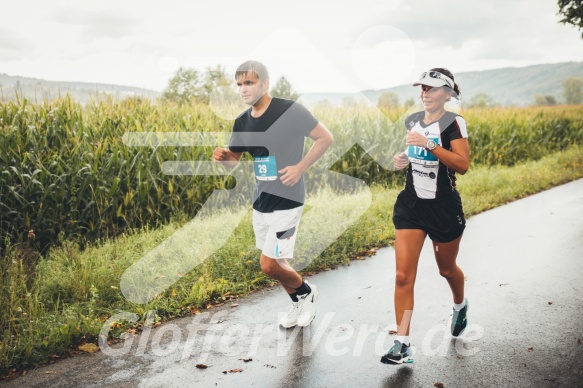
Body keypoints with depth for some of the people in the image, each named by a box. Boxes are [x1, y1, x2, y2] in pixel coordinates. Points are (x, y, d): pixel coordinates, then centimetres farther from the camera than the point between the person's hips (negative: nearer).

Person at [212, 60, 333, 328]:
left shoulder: (290, 111, -15)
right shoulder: (242, 122, 3)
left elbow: (325, 138, -8)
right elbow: (234, 159, 13)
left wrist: (300, 167, -16)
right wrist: (223, 156, -11)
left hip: (286, 201, -7)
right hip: (260, 201, 7)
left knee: (269, 265, -7)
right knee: (276, 262, 17)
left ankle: (307, 292, 22)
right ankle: (298, 304, 41)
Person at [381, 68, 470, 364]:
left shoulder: (453, 123, -11)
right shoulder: (411, 121, 6)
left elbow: (462, 165, -22)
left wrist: (429, 144, -29)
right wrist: (402, 160, 2)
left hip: (444, 208, -4)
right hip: (410, 206, 4)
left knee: (447, 269, 17)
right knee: (403, 276, -5)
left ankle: (460, 307, 51)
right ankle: (402, 343, 0)